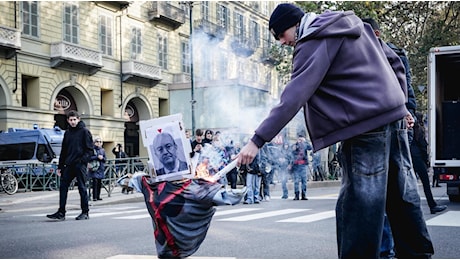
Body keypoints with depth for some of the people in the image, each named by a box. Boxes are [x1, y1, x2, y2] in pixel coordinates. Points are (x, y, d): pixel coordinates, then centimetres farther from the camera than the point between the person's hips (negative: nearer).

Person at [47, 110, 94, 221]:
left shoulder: (84, 131, -2)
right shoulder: (67, 133, 15)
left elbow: (90, 149, -6)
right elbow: (63, 151, 18)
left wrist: (83, 160, -19)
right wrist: (60, 166, 15)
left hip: (80, 165, -6)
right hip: (68, 165, 6)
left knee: (82, 188, 0)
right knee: (63, 187, 1)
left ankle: (85, 212, 9)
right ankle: (61, 213, 3)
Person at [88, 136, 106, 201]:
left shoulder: (102, 150, 13)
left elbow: (105, 159, 13)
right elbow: (89, 158, -12)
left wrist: (102, 158, -8)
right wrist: (97, 157, -17)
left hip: (101, 168, 5)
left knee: (99, 182, 5)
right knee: (95, 182, -11)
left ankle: (98, 196, 12)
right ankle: (94, 197, -9)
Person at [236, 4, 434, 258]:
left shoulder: (314, 44, -9)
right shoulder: (353, 25, 17)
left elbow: (292, 97, -19)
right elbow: (394, 61, 19)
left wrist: (257, 141, -21)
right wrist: (399, 105, 20)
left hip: (366, 126, -9)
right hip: (394, 118, 9)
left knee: (358, 206, -5)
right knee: (402, 195, 14)